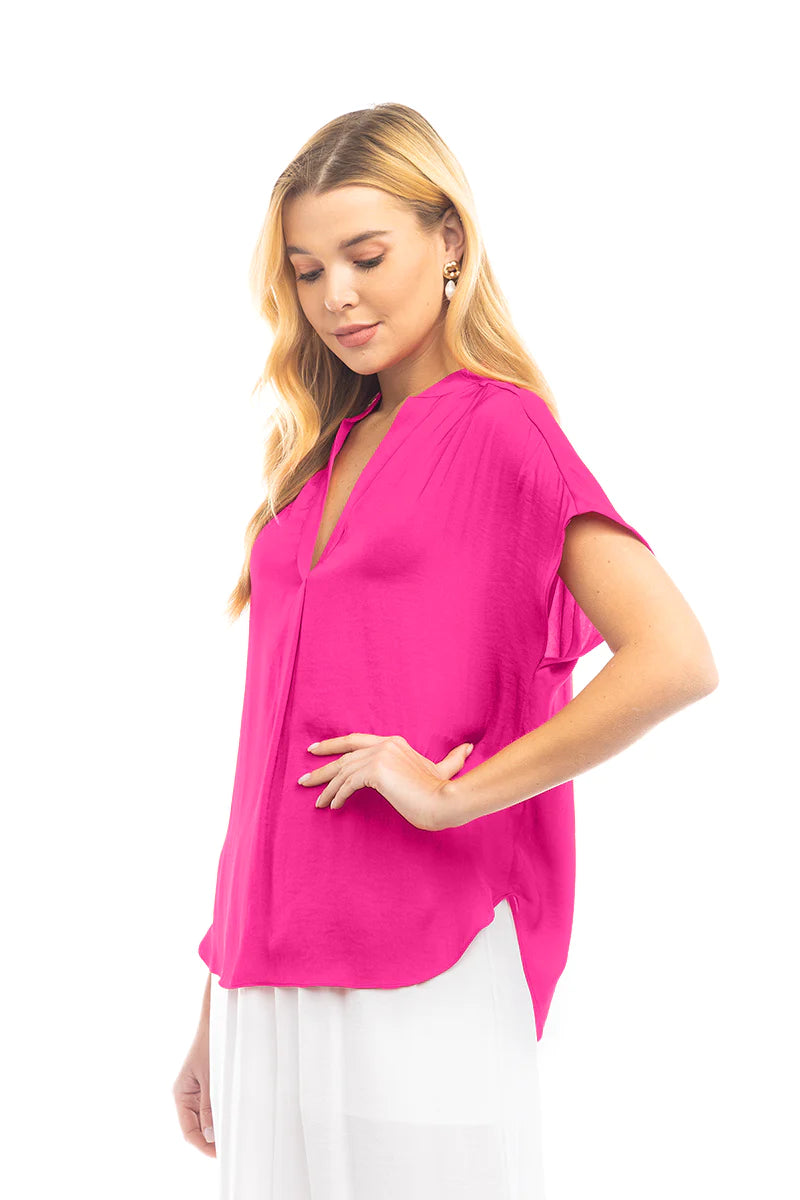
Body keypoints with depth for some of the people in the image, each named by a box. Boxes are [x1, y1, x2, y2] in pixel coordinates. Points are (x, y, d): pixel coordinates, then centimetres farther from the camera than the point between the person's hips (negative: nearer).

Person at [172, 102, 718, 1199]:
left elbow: (676, 662, -19)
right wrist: (218, 1011, 14)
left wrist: (452, 792, -13)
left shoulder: (502, 431, -5)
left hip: (423, 984, -6)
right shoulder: (318, 458, 14)